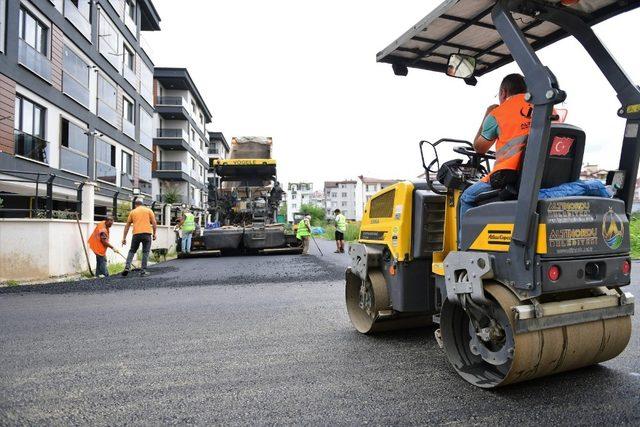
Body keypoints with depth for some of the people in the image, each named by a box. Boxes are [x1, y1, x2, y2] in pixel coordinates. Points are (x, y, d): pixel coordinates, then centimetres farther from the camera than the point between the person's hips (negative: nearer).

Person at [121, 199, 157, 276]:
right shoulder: (149, 210, 11)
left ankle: (127, 267, 2)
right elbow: (154, 223, 2)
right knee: (145, 252, 4)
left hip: (136, 234, 1)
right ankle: (144, 271, 3)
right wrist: (155, 233, 9)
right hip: (147, 233, -1)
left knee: (132, 251, 16)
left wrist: (124, 238, 19)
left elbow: (127, 226, 15)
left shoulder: (132, 212, 15)